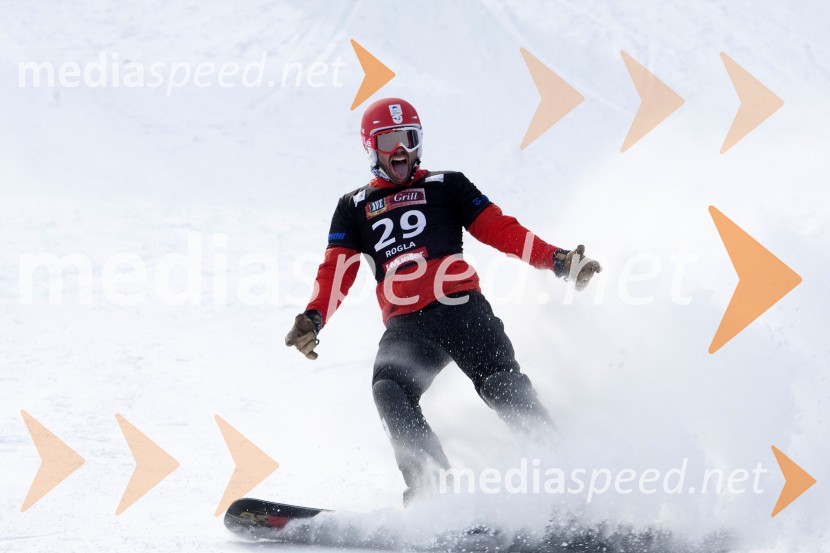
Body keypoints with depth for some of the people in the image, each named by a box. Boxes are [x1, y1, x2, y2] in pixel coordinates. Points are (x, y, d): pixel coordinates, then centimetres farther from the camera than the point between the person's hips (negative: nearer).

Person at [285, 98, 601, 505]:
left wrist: (556, 260, -3)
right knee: (389, 392, -28)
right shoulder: (354, 208, 24)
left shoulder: (445, 186, 20)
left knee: (500, 383, -26)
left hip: (461, 308, -1)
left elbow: (501, 229, 11)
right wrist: (312, 319, -6)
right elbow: (336, 272, 14)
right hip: (405, 328, 1)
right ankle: (433, 492, -34)